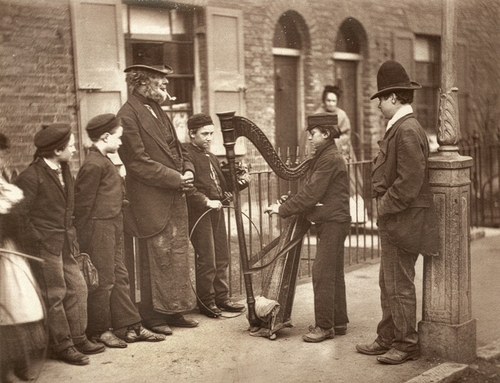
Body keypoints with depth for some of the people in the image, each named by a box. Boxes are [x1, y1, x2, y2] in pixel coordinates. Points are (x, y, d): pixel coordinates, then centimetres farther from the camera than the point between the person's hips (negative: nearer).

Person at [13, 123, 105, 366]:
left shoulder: (64, 171, 10)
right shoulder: (31, 177, -16)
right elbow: (20, 216, -14)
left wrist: (71, 238, 13)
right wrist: (37, 242, -13)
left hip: (64, 245, 8)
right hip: (44, 246, -8)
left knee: (77, 288, 9)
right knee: (54, 295, 0)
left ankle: (77, 337, 22)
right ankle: (62, 346, 12)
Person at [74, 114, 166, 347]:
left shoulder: (104, 162, 14)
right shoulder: (93, 165, -16)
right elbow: (83, 203, -16)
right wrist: (84, 239, -15)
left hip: (113, 228, 10)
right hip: (99, 229, -10)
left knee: (119, 277, 13)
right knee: (103, 280, -1)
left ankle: (132, 327, 20)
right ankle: (99, 331, 12)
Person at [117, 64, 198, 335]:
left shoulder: (157, 111, 14)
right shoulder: (128, 116, -14)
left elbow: (177, 149, 21)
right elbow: (139, 163, -18)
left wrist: (188, 170, 1)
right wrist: (176, 179, -16)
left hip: (175, 201, 9)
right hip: (152, 204, -8)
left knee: (178, 258, 13)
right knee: (156, 261, 1)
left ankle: (174, 311, 23)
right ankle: (153, 316, 15)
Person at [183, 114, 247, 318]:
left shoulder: (210, 156, 20)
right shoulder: (186, 154, -8)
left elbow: (222, 182, 21)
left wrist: (239, 182, 3)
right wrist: (206, 201, -25)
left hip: (216, 210, 8)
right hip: (199, 213, -8)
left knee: (222, 258, 11)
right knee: (207, 261, -4)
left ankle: (222, 298, 21)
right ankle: (206, 302, 8)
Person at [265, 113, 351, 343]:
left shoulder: (330, 159, -16)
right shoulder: (324, 156, 15)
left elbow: (310, 194, -19)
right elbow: (309, 191, 14)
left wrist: (283, 209, -14)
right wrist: (285, 205, 2)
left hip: (333, 222, -10)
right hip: (331, 222, 10)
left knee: (322, 273, -8)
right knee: (333, 274, 14)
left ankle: (324, 326, -2)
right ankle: (339, 322, 21)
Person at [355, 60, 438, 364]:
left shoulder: (407, 130, -18)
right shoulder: (399, 128, 14)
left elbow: (411, 180, -23)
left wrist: (386, 206, -16)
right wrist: (383, 203, 10)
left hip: (403, 221, -10)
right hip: (393, 220, 10)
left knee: (399, 285, -1)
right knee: (389, 283, 16)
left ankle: (407, 344, 11)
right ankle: (388, 339, 26)